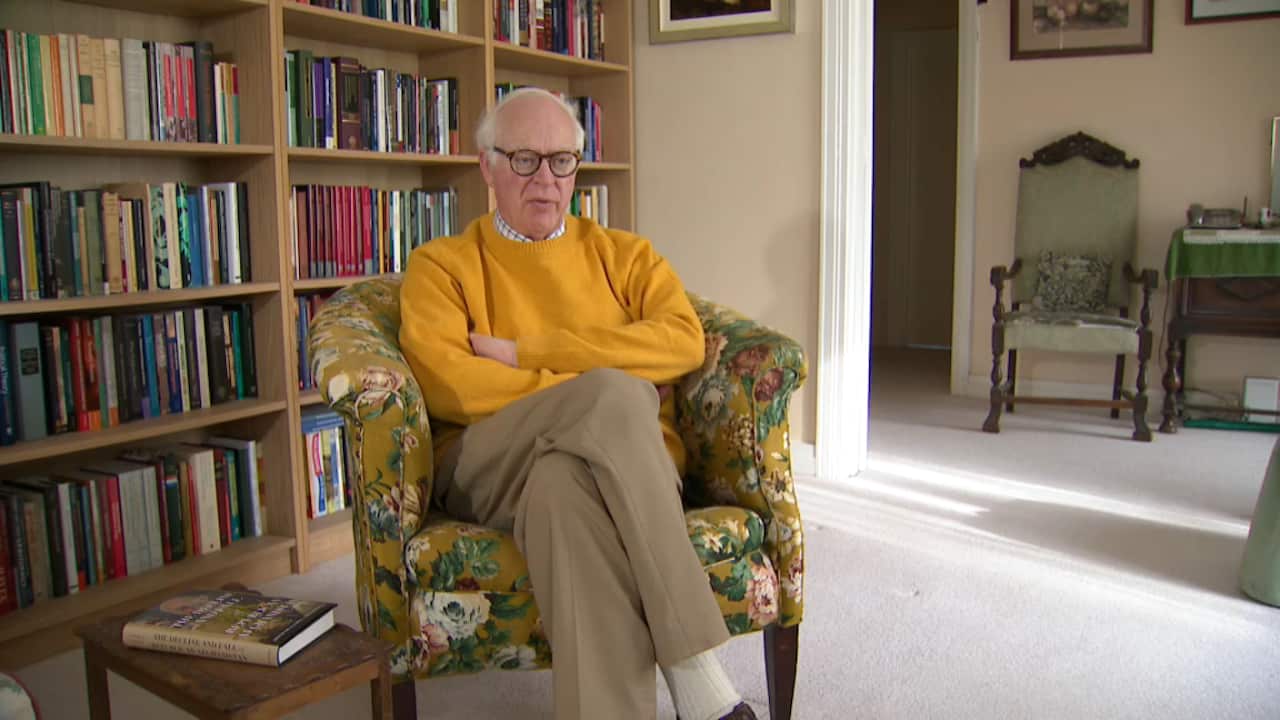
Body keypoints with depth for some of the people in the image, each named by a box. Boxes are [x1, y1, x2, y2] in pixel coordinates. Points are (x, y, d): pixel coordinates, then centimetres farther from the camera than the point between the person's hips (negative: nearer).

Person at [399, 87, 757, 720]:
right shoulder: (440, 265, 14)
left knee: (564, 482, -36)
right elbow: (446, 385, -6)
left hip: (624, 453, 2)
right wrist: (600, 395, -12)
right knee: (614, 394, -33)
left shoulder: (624, 255, 19)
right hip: (485, 469, -1)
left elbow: (685, 341, -3)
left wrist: (525, 352, -8)